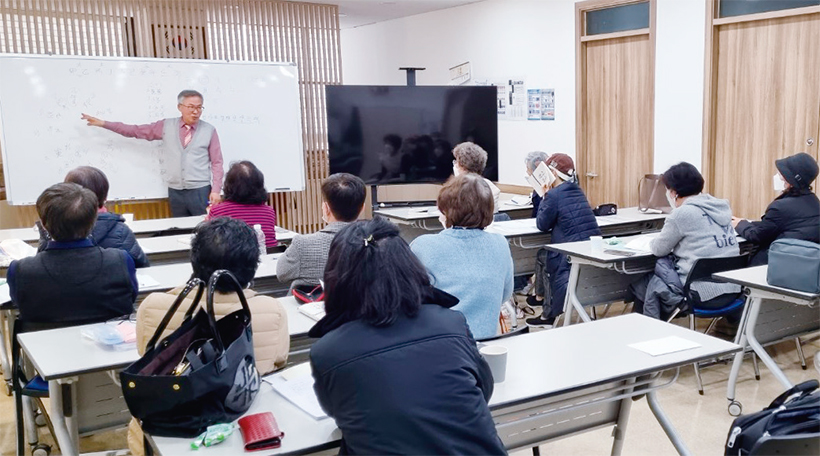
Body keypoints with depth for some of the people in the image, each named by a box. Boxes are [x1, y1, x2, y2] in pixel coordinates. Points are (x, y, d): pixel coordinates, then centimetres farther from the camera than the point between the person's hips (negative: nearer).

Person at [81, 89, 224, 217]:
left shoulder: (209, 130, 1)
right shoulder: (167, 126, 8)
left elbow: (217, 163, 1)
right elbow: (136, 131, 13)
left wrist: (215, 190, -7)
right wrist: (103, 123, 10)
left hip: (201, 191, -3)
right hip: (175, 191, 3)